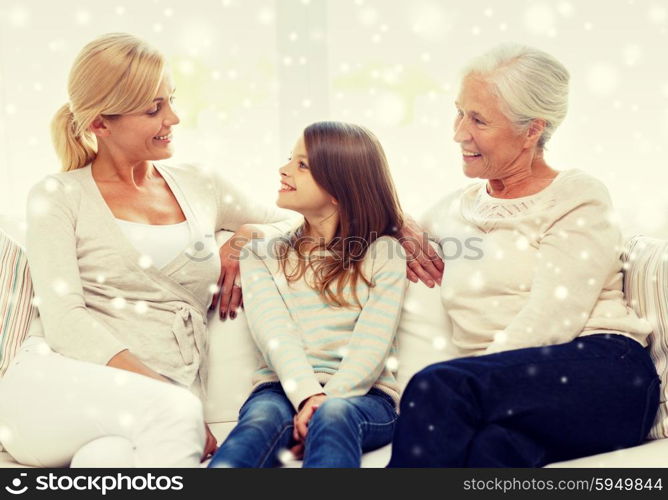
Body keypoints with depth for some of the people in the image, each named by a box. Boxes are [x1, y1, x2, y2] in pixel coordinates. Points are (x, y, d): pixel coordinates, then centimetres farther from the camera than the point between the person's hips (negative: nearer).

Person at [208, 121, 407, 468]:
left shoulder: (382, 253, 11)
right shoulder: (263, 252, 16)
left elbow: (372, 341, -3)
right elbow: (273, 331, -2)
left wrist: (327, 402, -20)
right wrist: (308, 396, -21)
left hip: (361, 394, -1)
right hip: (284, 388, 1)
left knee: (333, 417, -37)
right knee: (261, 418, -35)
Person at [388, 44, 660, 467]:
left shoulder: (579, 199, 4)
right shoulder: (452, 212, 20)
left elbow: (548, 322, -9)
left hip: (599, 372, -3)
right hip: (505, 389, 4)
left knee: (438, 387, -32)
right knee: (495, 446, -36)